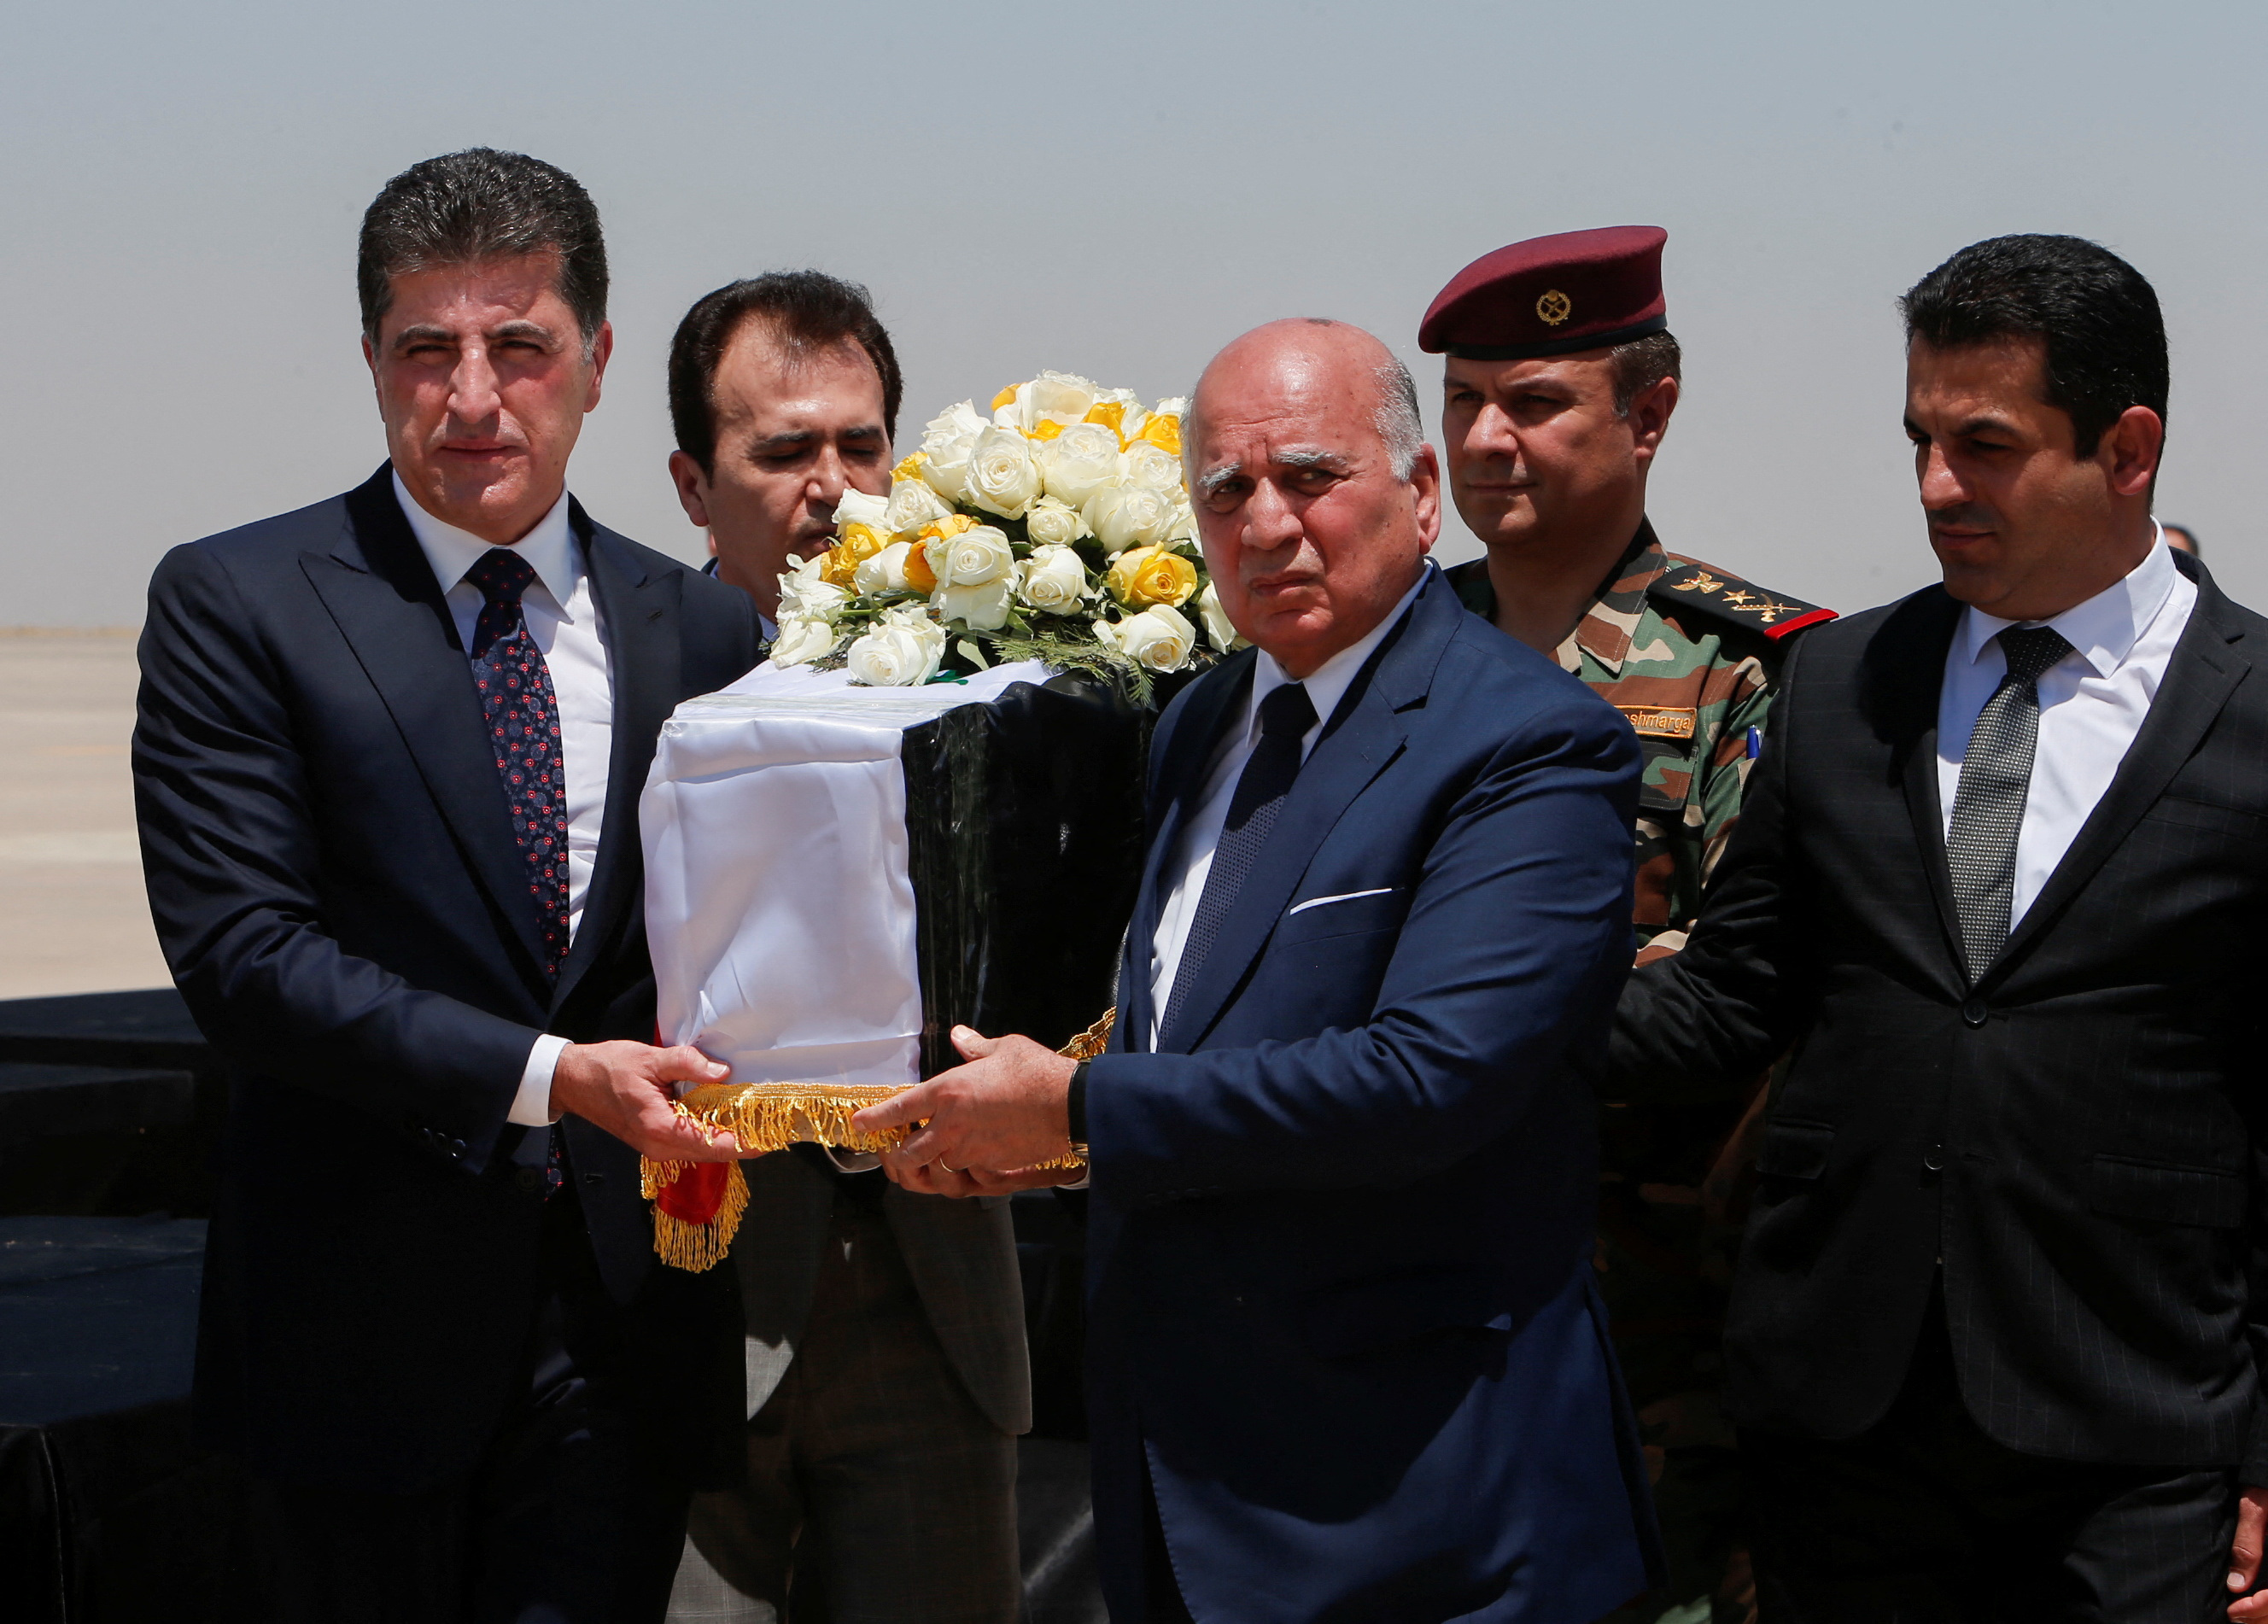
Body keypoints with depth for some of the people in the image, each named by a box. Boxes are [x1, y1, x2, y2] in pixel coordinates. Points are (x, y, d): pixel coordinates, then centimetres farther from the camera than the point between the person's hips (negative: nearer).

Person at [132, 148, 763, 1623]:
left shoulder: (700, 628, 8)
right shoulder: (236, 604, -3)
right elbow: (240, 950, -12)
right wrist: (542, 1075, -19)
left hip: (621, 1318, 2)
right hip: (366, 1321, -2)